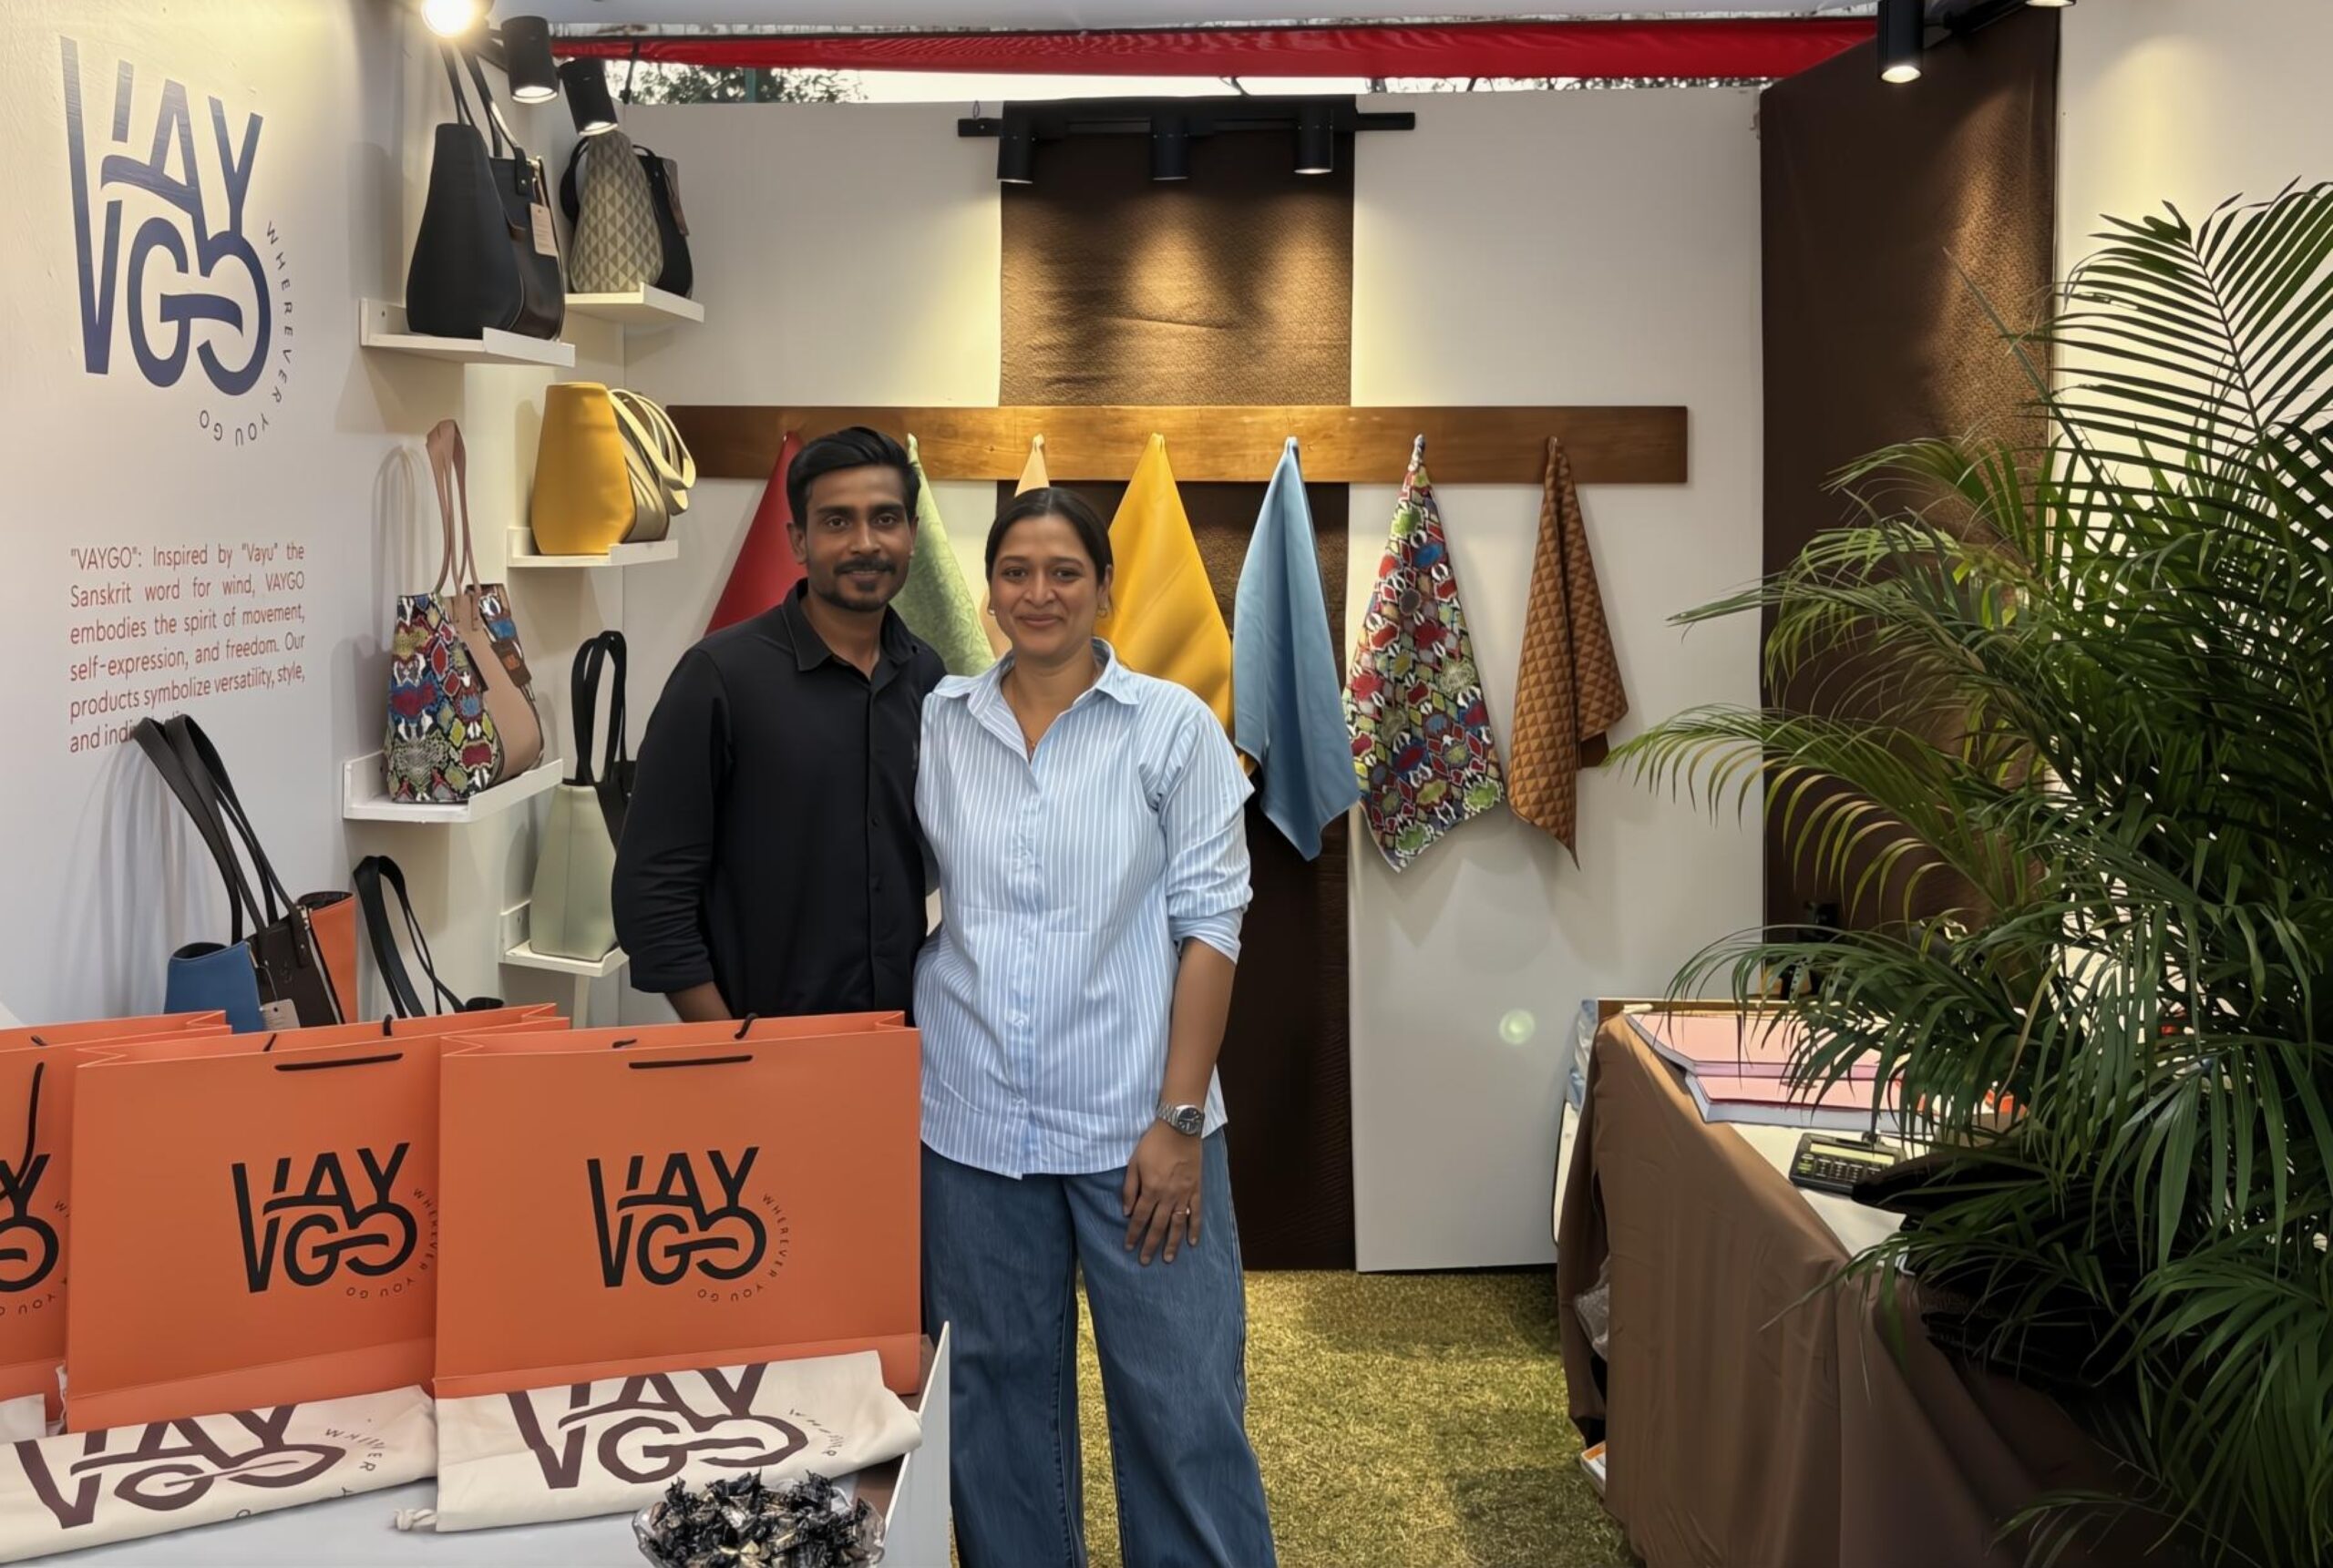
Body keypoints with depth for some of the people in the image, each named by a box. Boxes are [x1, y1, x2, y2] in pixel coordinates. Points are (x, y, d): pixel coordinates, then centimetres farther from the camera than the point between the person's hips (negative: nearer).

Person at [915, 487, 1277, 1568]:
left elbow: (1207, 922, -5)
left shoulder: (1172, 726, -3)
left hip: (1137, 1121, -2)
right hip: (972, 1126, 2)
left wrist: (1180, 1117, -10)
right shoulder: (937, 727, 4)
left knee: (1183, 1404, 3)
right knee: (1000, 1396, 13)